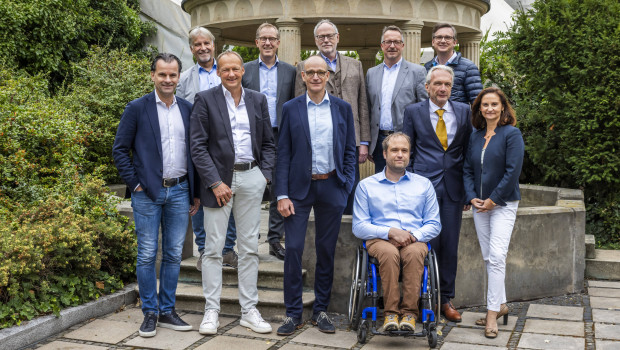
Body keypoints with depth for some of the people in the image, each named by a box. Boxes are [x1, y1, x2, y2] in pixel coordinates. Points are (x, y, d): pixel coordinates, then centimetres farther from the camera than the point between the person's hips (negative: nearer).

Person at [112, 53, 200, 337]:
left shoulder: (188, 109, 9)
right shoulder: (137, 109, -1)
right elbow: (120, 149, 0)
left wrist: (196, 192, 9)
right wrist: (135, 184, -7)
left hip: (180, 191, 3)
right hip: (147, 193, -3)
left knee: (174, 254, 9)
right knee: (147, 255, 2)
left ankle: (167, 311, 20)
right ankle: (150, 313, 15)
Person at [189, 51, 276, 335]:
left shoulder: (258, 100, 11)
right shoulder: (205, 99, 0)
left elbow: (268, 143, 13)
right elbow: (197, 146, -6)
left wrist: (265, 174, 0)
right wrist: (215, 183, -11)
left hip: (251, 178, 3)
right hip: (218, 178, -3)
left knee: (250, 247, 7)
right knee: (213, 248, 1)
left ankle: (249, 311, 16)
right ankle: (211, 311, 11)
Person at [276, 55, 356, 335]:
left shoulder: (342, 108, 6)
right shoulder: (291, 108, 3)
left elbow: (350, 150, 8)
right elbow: (283, 153, 0)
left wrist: (347, 187, -2)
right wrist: (282, 194, -7)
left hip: (332, 187, 1)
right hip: (299, 188, -1)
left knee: (326, 250, 8)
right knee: (293, 248, -3)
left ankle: (320, 310, 21)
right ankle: (293, 313, 10)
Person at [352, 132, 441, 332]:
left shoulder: (424, 184, 18)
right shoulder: (366, 185, 13)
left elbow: (434, 224, 13)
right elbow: (359, 227, 4)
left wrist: (414, 235, -9)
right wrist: (390, 231, -11)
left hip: (415, 241, 1)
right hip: (379, 240, -1)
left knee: (414, 253, -35)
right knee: (389, 252, -36)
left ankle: (409, 312, -30)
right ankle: (390, 312, -29)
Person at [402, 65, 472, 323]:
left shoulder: (463, 111, 9)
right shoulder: (414, 112, 4)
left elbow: (468, 151, 11)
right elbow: (407, 152, 6)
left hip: (453, 188, 2)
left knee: (450, 245, 6)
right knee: (427, 244, -2)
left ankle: (446, 300, 19)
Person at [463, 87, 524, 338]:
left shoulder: (511, 134, -7)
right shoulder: (475, 137, 10)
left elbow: (513, 171, -14)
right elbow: (468, 170, 11)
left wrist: (494, 199, -14)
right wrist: (472, 197, -3)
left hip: (503, 204, -6)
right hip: (480, 205, 6)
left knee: (496, 257, -13)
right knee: (487, 258, 9)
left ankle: (492, 313, -8)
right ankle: (500, 305, 22)